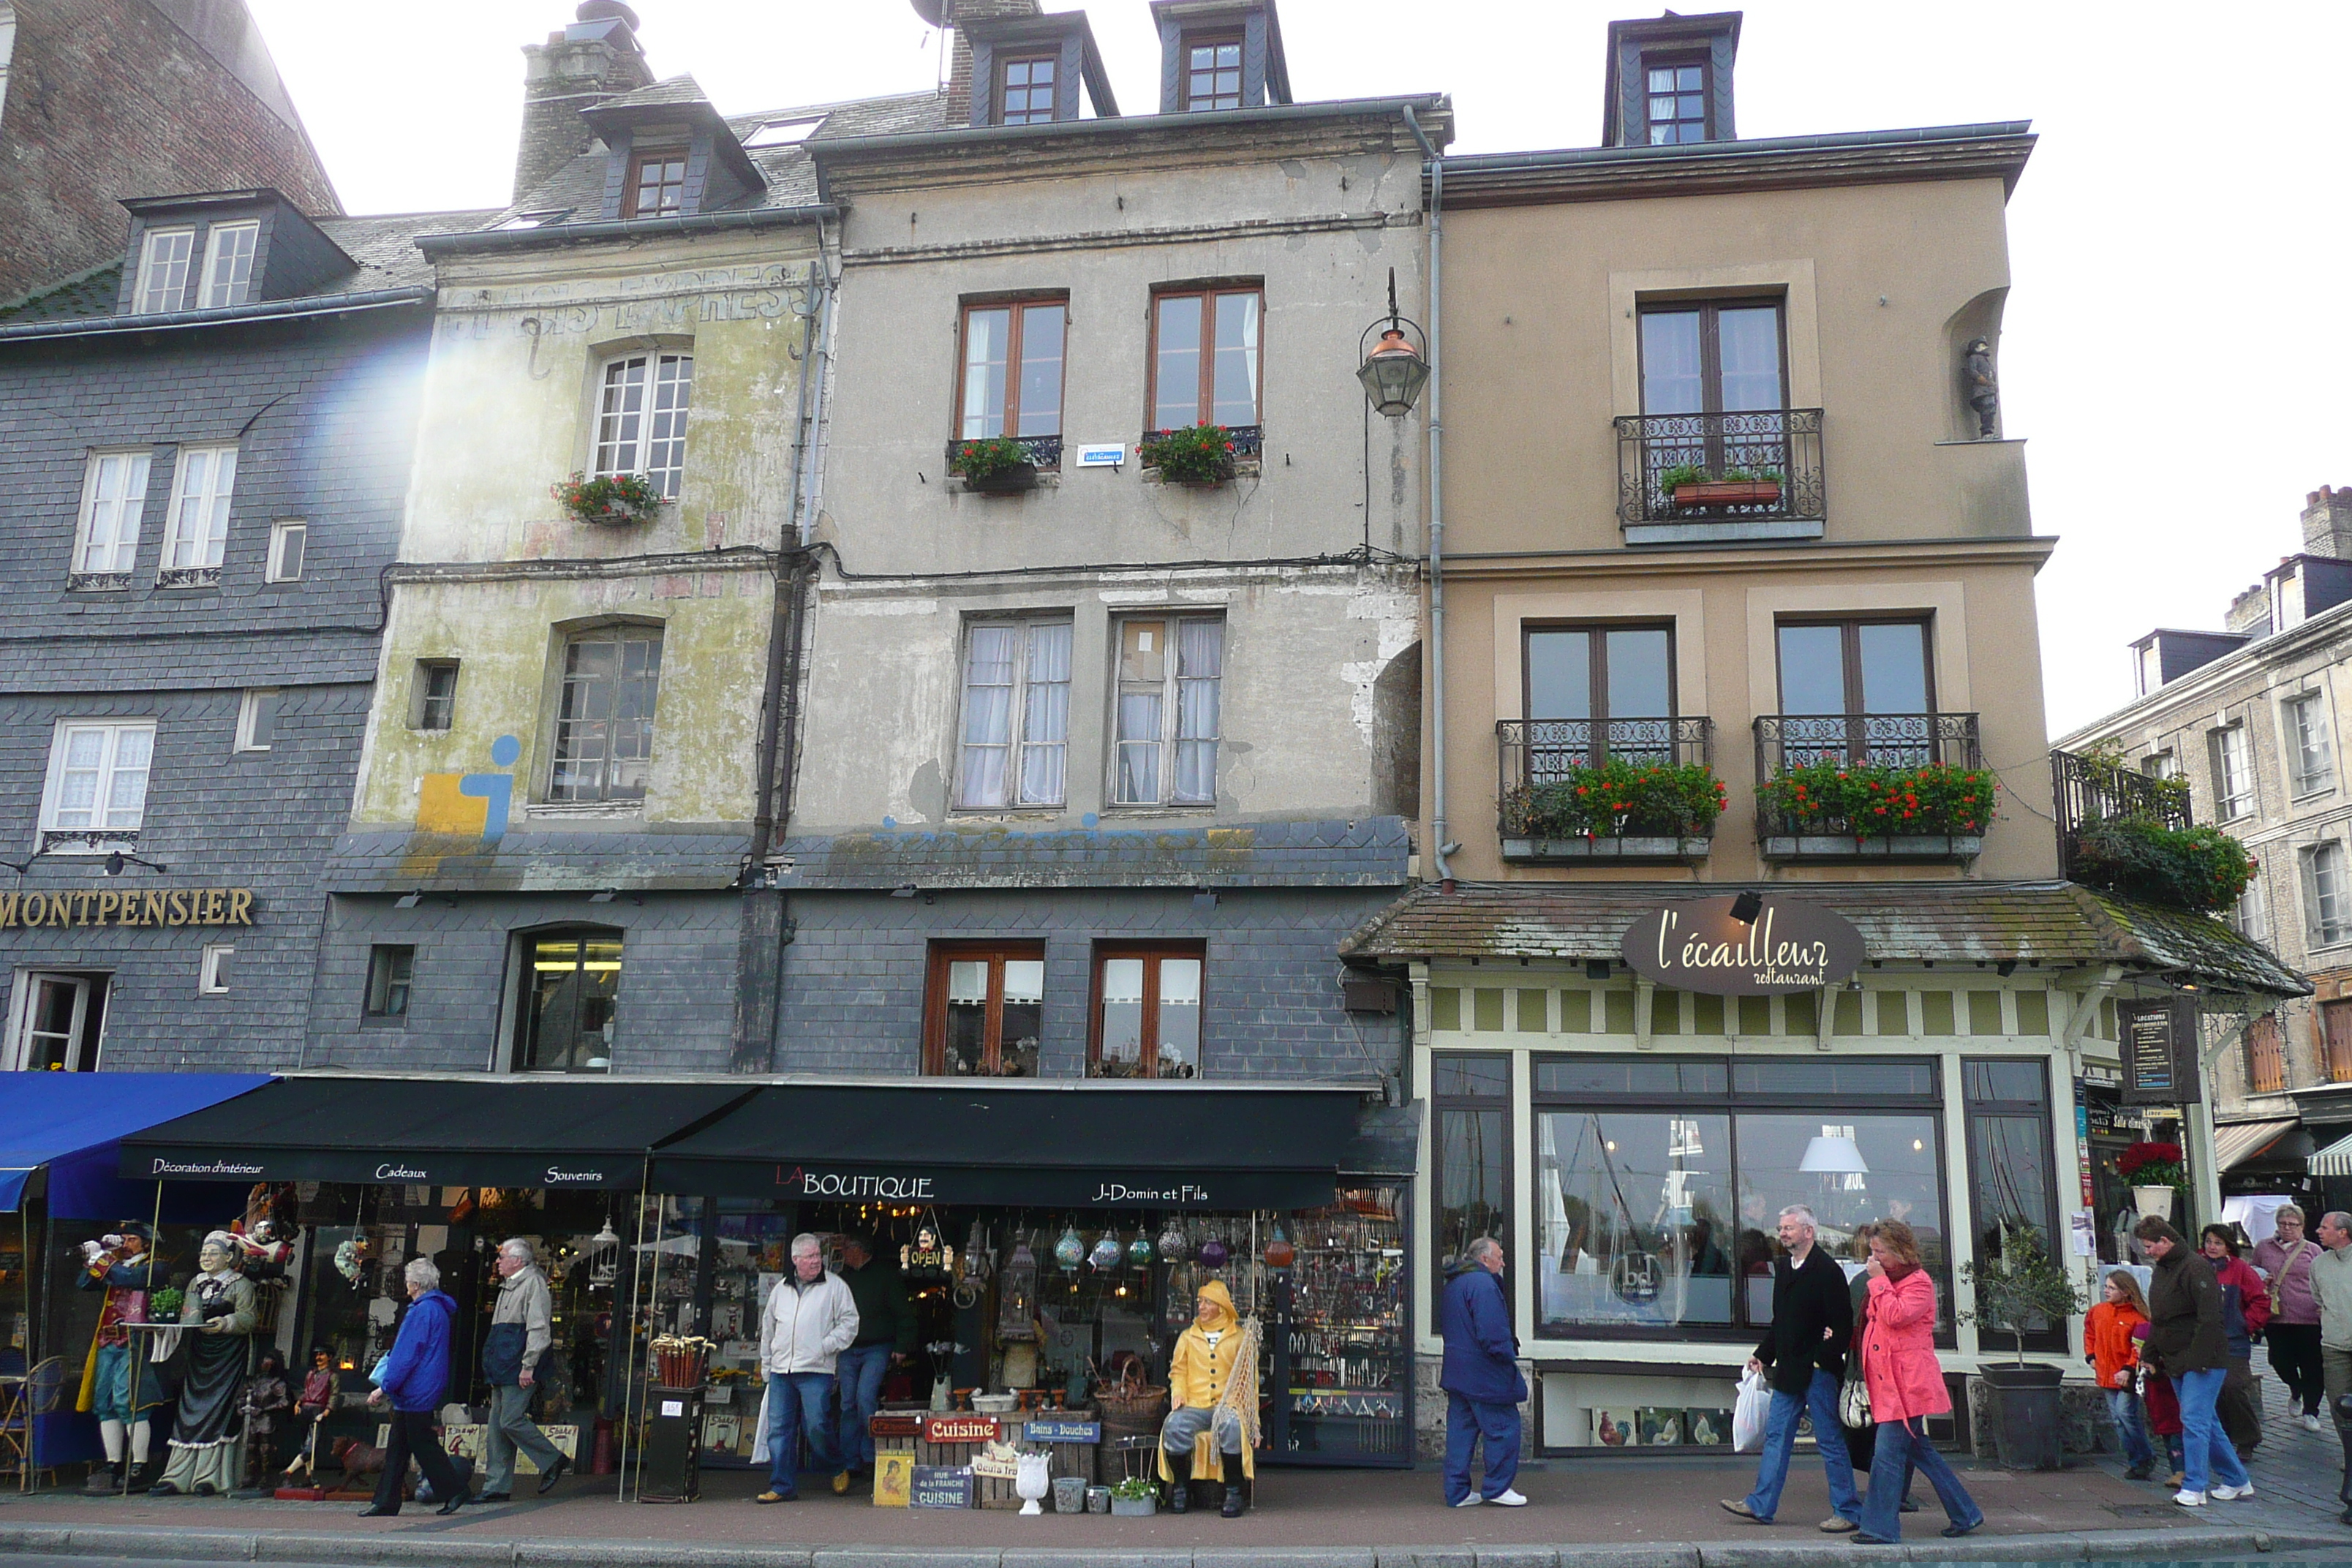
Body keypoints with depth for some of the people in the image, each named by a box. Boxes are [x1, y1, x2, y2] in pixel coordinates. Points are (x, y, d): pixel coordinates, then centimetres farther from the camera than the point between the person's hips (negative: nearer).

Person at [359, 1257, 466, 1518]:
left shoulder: (423, 1311, -16)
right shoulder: (438, 1309, 15)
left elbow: (407, 1356, -19)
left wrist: (384, 1388, -15)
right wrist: (389, 1388, 27)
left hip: (416, 1394, -10)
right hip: (412, 1395, 10)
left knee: (423, 1445, -4)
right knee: (397, 1448, 11)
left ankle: (453, 1492, 0)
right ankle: (385, 1502, 13)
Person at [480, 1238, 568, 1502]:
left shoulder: (533, 1283, -10)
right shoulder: (508, 1286, 21)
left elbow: (538, 1329, -17)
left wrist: (528, 1366, -21)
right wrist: (492, 1367, 22)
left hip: (517, 1371, -10)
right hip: (501, 1370, 10)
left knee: (511, 1421, -13)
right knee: (497, 1428, 8)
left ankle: (553, 1461, 1)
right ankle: (497, 1487, 11)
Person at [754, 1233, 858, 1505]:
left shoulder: (835, 1286, 1)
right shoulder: (781, 1290, 15)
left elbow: (849, 1322, 0)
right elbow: (768, 1327, 24)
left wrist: (826, 1346, -9)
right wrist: (767, 1362, 19)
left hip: (816, 1370, -5)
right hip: (781, 1371, 5)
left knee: (817, 1426, -8)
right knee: (779, 1429, 3)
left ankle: (838, 1469, 17)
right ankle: (783, 1487, 11)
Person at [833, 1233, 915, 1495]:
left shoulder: (887, 1275, 0)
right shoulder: (842, 1279, 15)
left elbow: (904, 1314, -1)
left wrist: (901, 1348, -8)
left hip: (878, 1349, -5)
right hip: (848, 1351, 5)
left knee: (865, 1397, -18)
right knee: (848, 1405, 2)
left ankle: (870, 1459, -5)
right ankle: (850, 1465, 8)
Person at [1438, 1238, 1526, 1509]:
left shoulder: (1453, 1285, 16)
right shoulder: (1482, 1284, -16)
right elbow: (1492, 1333, -23)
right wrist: (1508, 1357, -9)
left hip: (1457, 1372, 10)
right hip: (1484, 1374, -10)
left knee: (1461, 1430, 11)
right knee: (1503, 1427, 1)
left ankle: (1458, 1492, 13)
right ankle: (1497, 1487, 7)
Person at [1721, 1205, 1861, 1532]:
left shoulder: (1827, 1270, -12)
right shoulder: (1783, 1267, 13)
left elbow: (1844, 1323, -15)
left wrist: (1823, 1359, -18)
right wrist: (1763, 1355, 17)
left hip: (1818, 1371, -8)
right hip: (1788, 1370, 8)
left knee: (1830, 1440, 1)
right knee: (1776, 1435, 10)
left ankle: (1848, 1511, 12)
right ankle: (1760, 1505, 16)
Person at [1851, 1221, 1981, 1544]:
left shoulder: (1919, 1282, -8)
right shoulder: (1887, 1284, 20)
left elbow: (1897, 1316, -22)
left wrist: (1879, 1281, -15)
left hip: (1908, 1383, -9)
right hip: (1887, 1383, 9)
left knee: (1889, 1454, -9)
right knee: (1919, 1451, 14)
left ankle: (1881, 1528, -5)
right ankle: (1965, 1514, 24)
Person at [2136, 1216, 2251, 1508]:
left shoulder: (2195, 1268, -15)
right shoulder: (2162, 1270, 15)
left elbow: (2209, 1318, -20)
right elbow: (2157, 1320, 23)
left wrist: (2200, 1359, -24)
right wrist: (2149, 1356, 17)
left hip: (2203, 1361, -9)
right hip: (2176, 1363, 9)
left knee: (2194, 1421, -11)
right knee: (2207, 1423, 14)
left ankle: (2194, 1488, -10)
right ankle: (2236, 1481, 24)